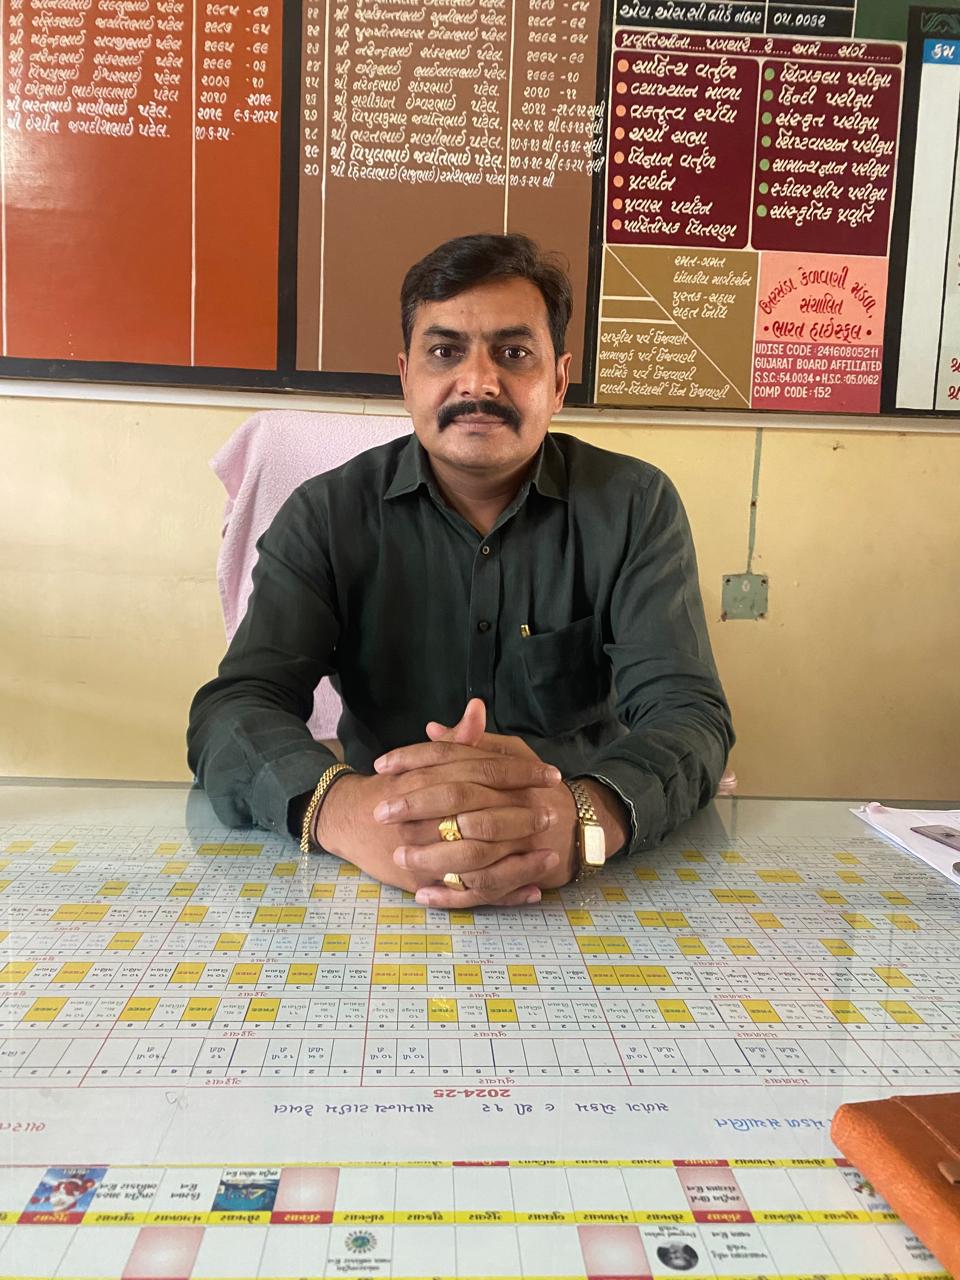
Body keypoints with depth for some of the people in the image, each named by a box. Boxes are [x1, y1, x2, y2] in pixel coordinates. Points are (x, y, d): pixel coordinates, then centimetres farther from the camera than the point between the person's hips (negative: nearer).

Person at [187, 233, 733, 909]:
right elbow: (234, 709, -12)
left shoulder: (636, 507, -3)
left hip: (588, 886, 0)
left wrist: (584, 816, -36)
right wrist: (343, 808, -35)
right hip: (381, 882, 1)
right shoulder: (327, 515, -2)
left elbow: (689, 715, -12)